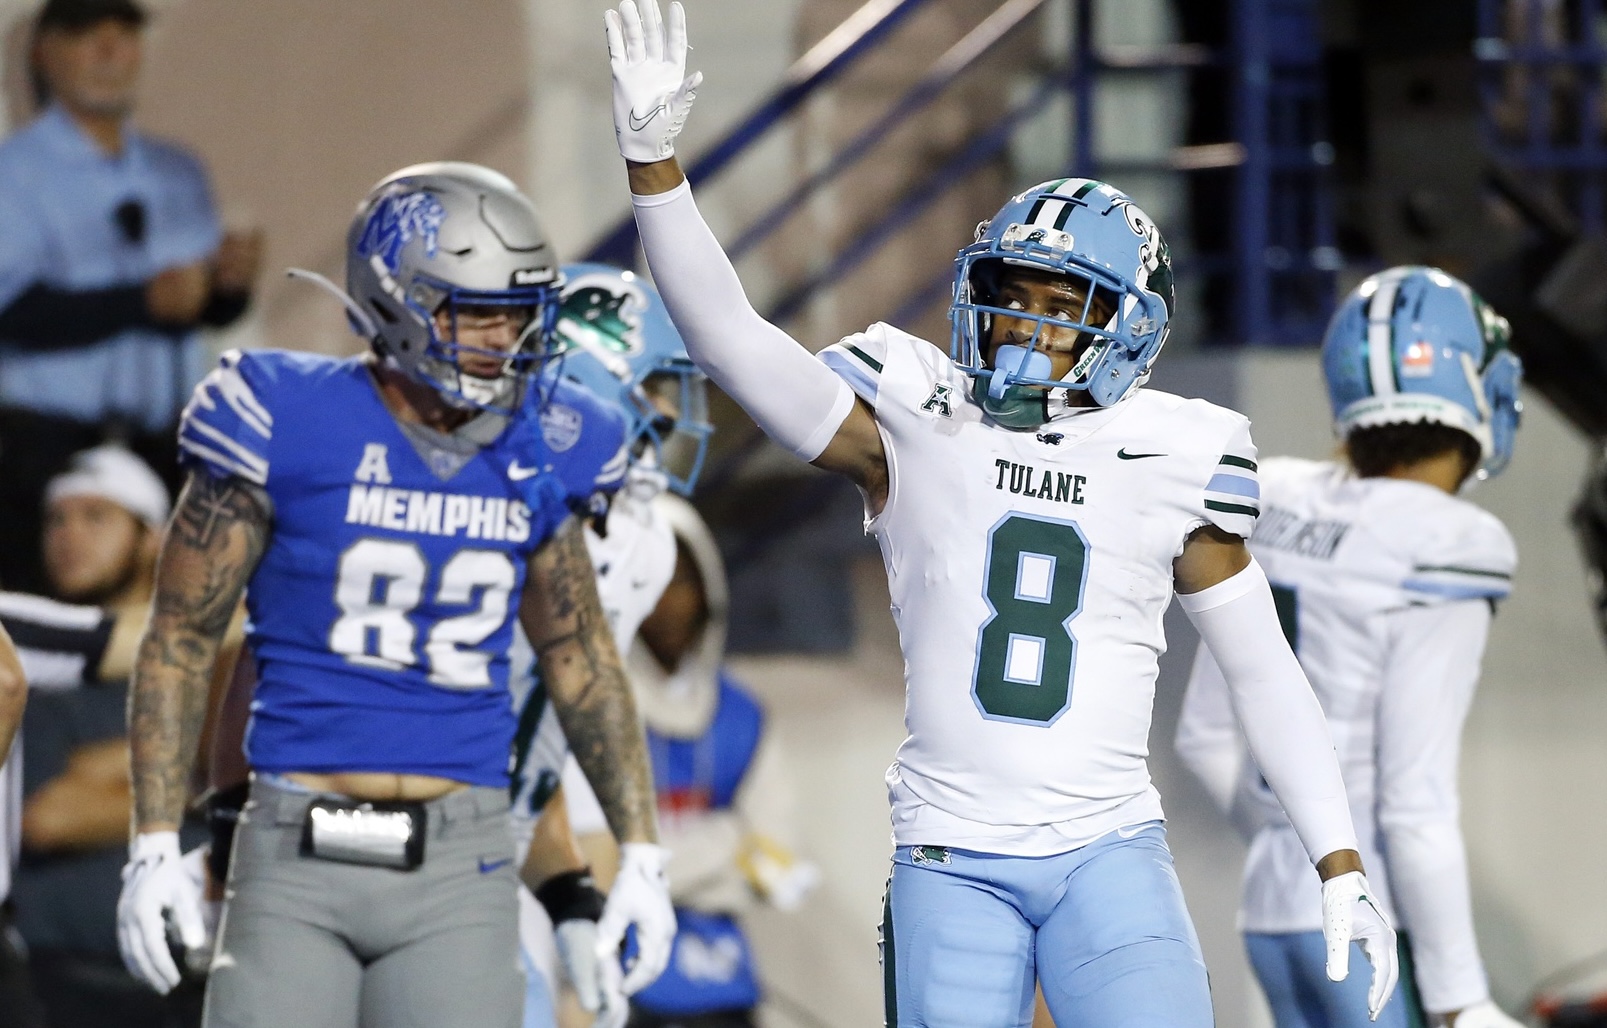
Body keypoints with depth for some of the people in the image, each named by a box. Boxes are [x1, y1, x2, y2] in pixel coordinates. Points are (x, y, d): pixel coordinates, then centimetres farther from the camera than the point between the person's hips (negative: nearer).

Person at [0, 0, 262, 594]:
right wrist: (144, 301, -24)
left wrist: (231, 281, -8)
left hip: (162, 446, 5)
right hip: (48, 449, -5)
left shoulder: (178, 173, 17)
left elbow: (212, 310, 16)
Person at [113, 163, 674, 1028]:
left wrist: (641, 853, 12)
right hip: (297, 859, -3)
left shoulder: (532, 458, 5)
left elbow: (579, 656, 17)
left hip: (457, 865, 3)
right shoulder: (292, 430, -7)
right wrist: (153, 849, -7)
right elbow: (179, 640, -1)